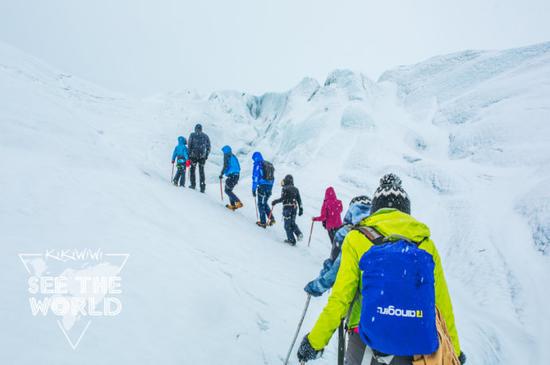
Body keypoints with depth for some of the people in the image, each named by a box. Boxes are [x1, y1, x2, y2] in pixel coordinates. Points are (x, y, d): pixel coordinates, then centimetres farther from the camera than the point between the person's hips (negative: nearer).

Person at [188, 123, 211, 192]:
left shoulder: (192, 135, 1)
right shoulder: (205, 136, 8)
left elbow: (189, 145, -3)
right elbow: (208, 147, 8)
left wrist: (189, 155, 1)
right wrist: (207, 155, 15)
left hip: (194, 155, -2)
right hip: (202, 156, 2)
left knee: (192, 169, 14)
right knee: (201, 171, 7)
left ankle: (193, 184, 13)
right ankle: (202, 187, 1)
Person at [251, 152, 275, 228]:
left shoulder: (257, 165, -7)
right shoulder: (269, 164, 15)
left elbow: (255, 178, -12)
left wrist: (254, 189, -9)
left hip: (262, 187, -7)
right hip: (270, 187, 7)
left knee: (261, 204, 5)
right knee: (265, 203, 20)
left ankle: (263, 222, 7)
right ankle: (272, 219, 12)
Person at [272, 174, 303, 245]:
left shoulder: (285, 188, -7)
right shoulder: (296, 189, 11)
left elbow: (283, 198, -15)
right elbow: (299, 200, 9)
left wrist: (275, 202, -4)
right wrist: (301, 209, 13)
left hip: (287, 208, -6)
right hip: (294, 208, 6)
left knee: (287, 224, 3)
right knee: (292, 223, 19)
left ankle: (292, 240, 3)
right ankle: (299, 233, -3)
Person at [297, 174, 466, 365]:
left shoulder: (357, 239, -5)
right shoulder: (425, 243, 2)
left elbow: (340, 298, -8)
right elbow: (442, 303, 6)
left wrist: (315, 341, 3)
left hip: (366, 342, -2)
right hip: (413, 347, 2)